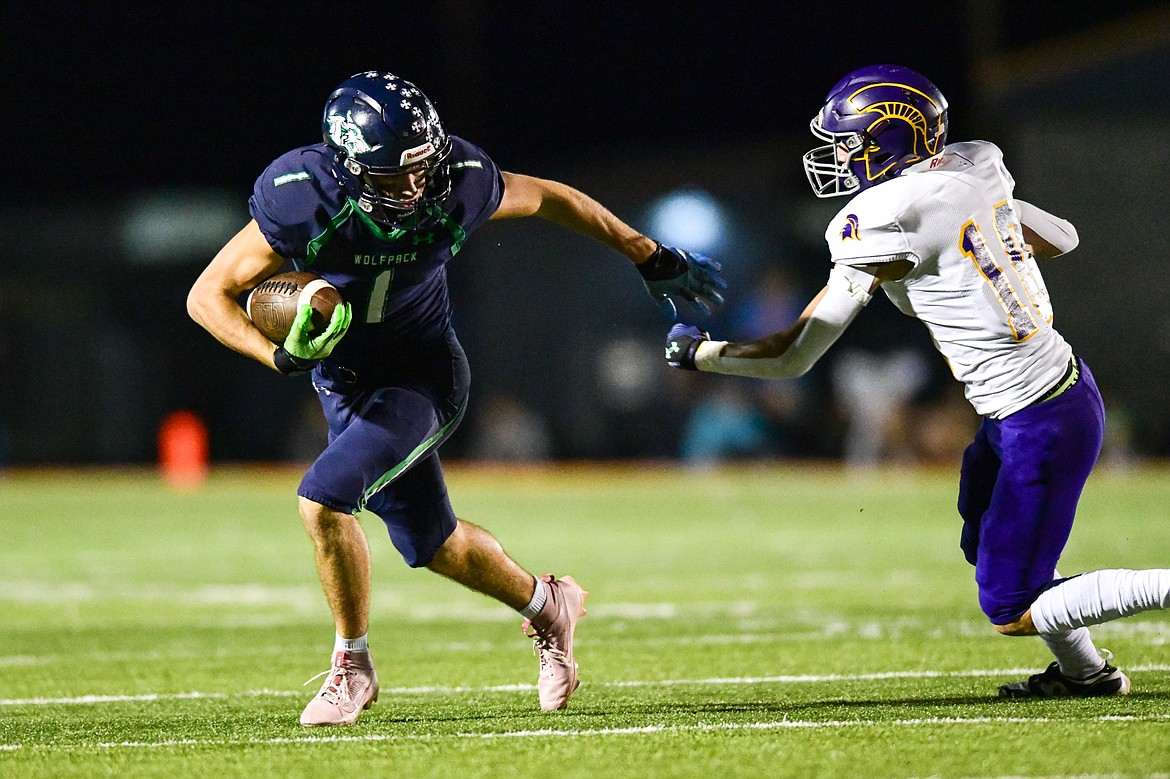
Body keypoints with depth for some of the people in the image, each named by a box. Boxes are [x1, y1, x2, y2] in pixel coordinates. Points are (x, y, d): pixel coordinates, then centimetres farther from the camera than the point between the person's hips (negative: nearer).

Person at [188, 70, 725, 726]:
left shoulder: (459, 181, -23)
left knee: (324, 498, -23)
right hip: (343, 385, 3)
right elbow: (210, 295, -19)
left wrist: (653, 259, 6)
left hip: (422, 377, -3)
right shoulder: (302, 197, -26)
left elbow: (546, 198, -2)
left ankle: (353, 666, -4)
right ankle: (547, 605, 42)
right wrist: (279, 356, -37)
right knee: (433, 543, 14)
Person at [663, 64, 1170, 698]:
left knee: (1010, 612, 0)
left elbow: (793, 356, -10)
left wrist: (698, 351, 5)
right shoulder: (970, 177, 5)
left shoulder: (879, 224, -17)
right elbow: (1061, 239, 23)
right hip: (1065, 387, 9)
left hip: (1041, 429, -9)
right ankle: (1086, 672, 38)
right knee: (986, 549, 26)